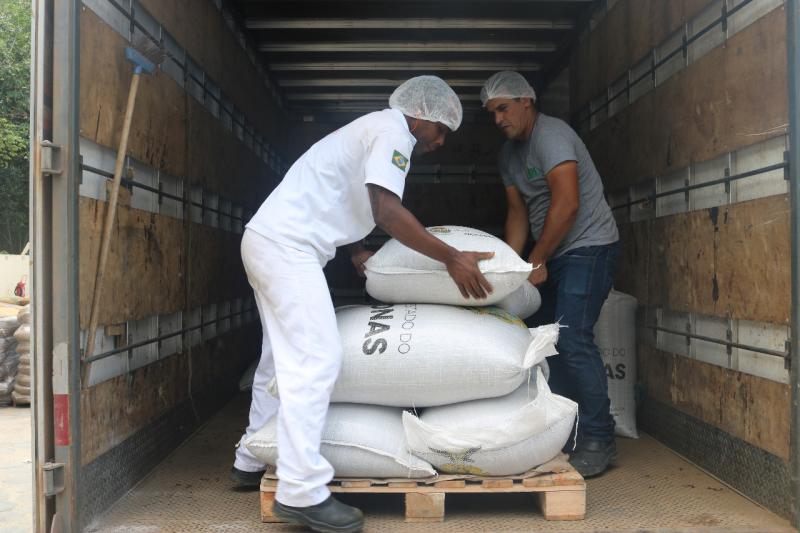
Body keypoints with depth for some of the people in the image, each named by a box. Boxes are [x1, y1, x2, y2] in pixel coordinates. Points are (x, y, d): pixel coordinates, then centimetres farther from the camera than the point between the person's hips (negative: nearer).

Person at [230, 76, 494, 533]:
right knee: (317, 358, -15)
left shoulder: (373, 129, 23)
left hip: (268, 240, 11)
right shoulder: (393, 131, -8)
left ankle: (252, 462, 27)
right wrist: (452, 258, -20)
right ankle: (301, 491, -15)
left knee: (284, 357, 16)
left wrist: (357, 251, 16)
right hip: (287, 244, -11)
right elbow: (387, 211, -21)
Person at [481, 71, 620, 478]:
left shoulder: (550, 135, -15)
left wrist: (537, 261, -17)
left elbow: (567, 204, -23)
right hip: (551, 253, 9)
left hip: (588, 247, -9)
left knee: (573, 339, -17)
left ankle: (598, 440, -7)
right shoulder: (508, 153, 13)